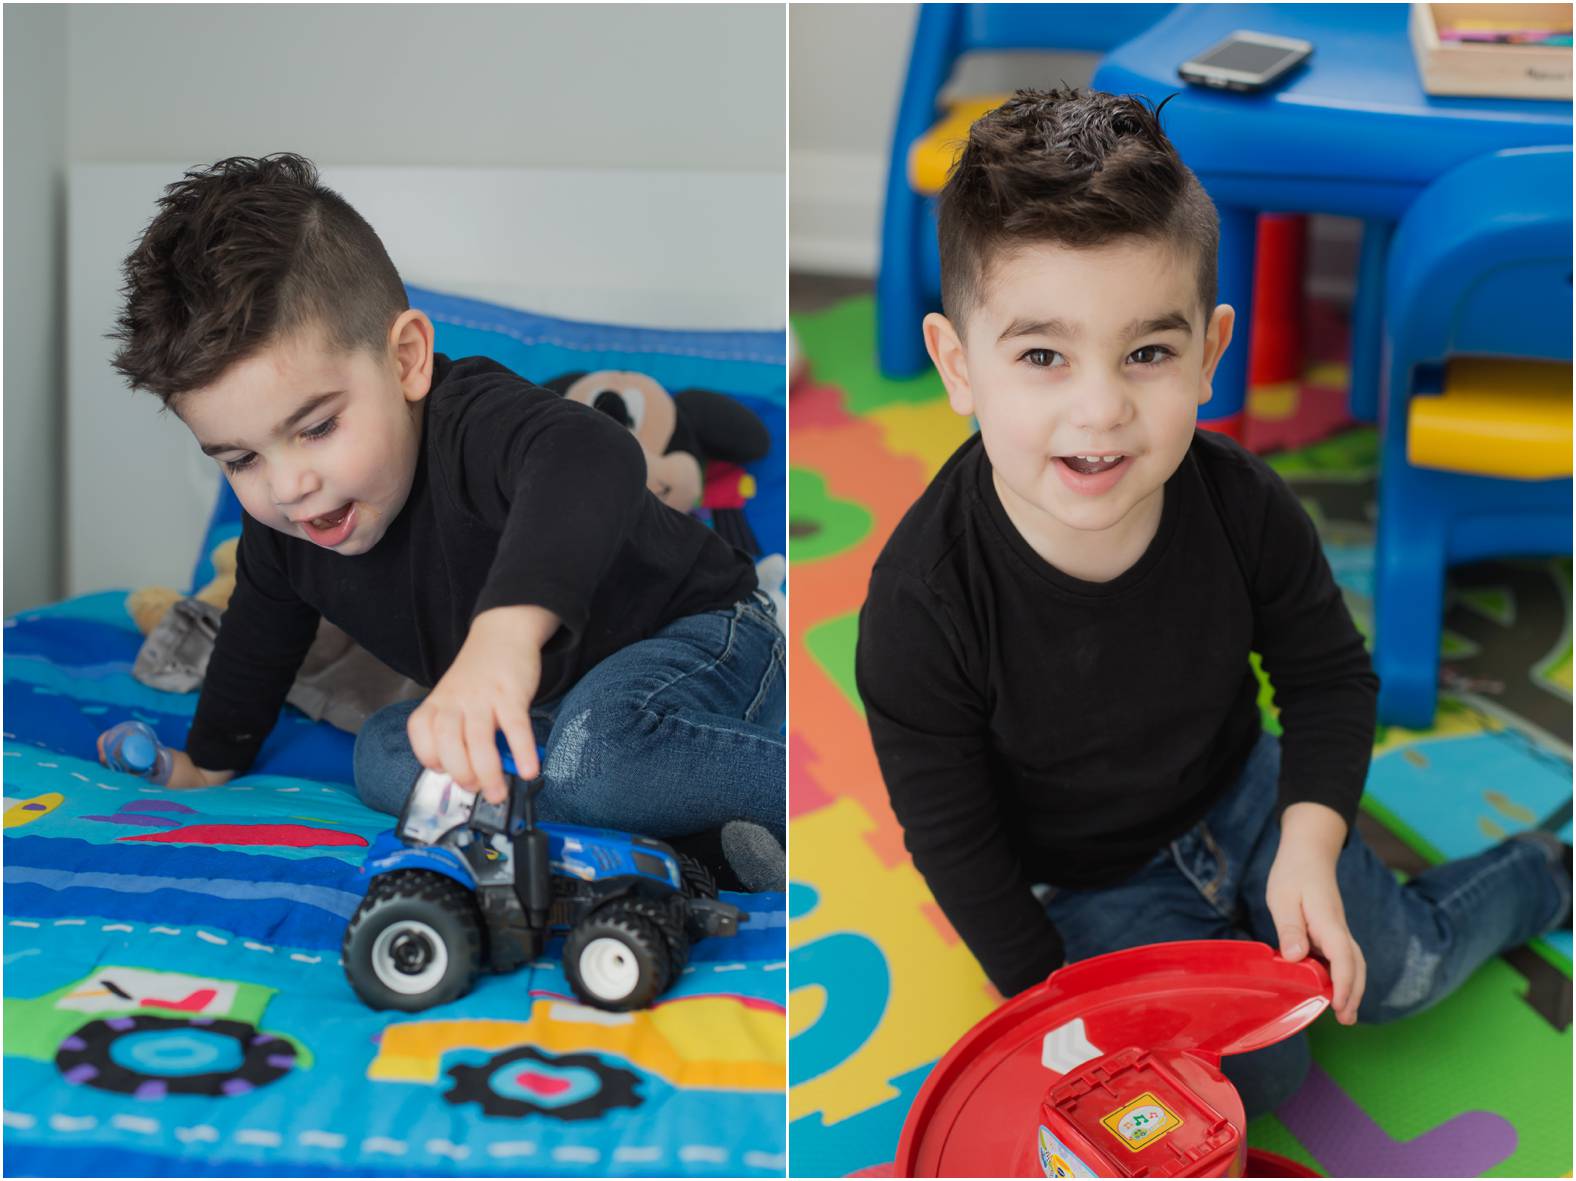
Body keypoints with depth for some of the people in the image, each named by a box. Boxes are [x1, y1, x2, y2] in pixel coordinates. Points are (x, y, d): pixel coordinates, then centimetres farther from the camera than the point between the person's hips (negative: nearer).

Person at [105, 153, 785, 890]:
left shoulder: (473, 422, -35)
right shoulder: (282, 531, -8)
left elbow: (592, 463, -61)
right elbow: (259, 637, 16)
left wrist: (506, 630, -78)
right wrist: (207, 761, 32)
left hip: (697, 637, -9)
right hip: (550, 698, 10)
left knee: (590, 752, -39)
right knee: (383, 759, -14)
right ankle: (697, 828, -24)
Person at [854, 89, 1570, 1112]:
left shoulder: (1242, 504, -24)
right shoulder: (920, 605, -33)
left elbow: (1331, 673, -5)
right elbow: (955, 843, -19)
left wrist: (1310, 845, -18)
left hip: (1237, 790, 2)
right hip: (1087, 879, -2)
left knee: (1396, 972, 5)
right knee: (1257, 1077, -9)